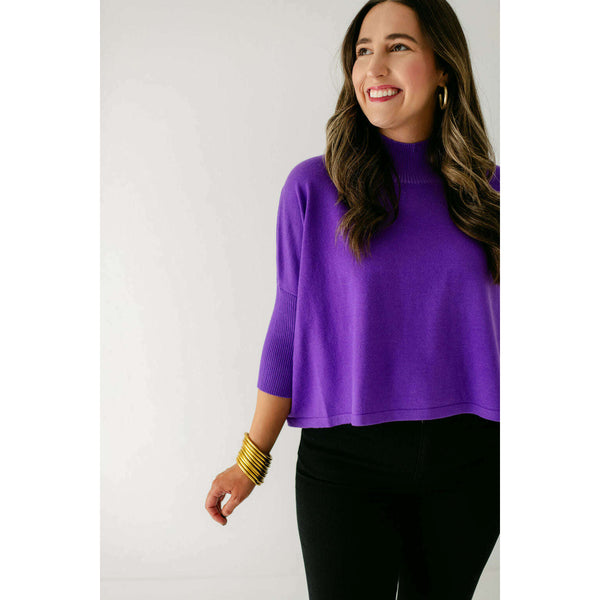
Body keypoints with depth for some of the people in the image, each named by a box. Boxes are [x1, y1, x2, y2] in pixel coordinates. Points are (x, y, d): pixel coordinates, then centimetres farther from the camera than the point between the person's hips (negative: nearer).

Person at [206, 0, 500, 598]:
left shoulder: (485, 188, 2)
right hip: (345, 463, -2)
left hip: (467, 459, 3)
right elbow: (290, 325, 0)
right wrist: (250, 460, 3)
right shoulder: (314, 187, -5)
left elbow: (497, 322, 8)